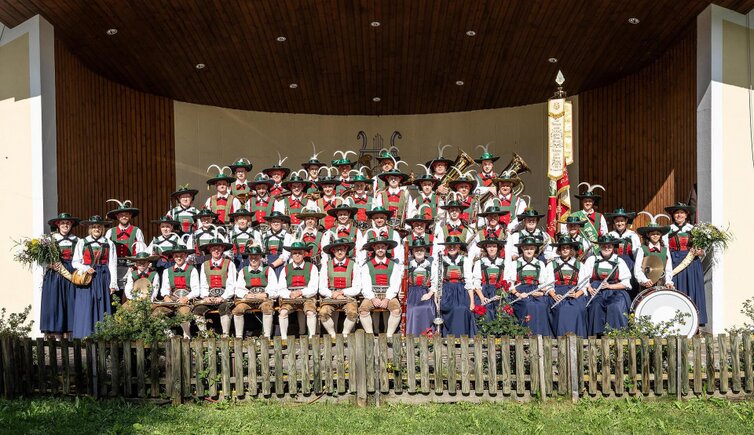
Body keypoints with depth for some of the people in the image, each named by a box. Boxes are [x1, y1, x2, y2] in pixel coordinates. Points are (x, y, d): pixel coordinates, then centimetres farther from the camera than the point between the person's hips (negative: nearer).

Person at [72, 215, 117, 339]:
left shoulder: (109, 244, 7)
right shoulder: (82, 242, 7)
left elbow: (112, 265, 5)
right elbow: (75, 262, 7)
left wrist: (113, 284, -1)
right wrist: (86, 269, -12)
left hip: (103, 278, 0)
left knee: (102, 306, 0)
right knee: (86, 307, -3)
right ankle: (86, 335, 0)